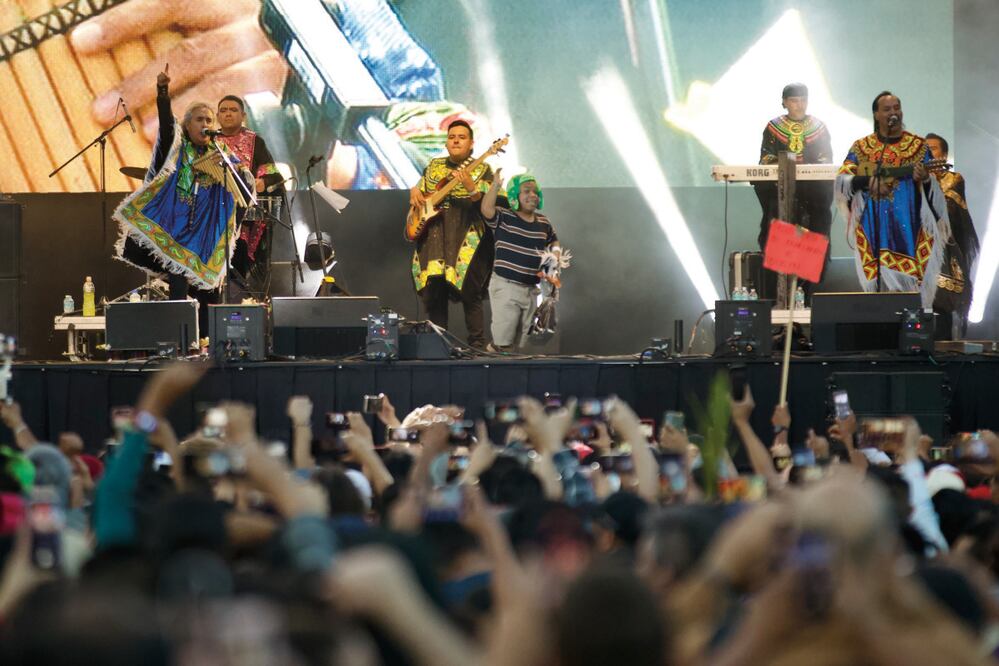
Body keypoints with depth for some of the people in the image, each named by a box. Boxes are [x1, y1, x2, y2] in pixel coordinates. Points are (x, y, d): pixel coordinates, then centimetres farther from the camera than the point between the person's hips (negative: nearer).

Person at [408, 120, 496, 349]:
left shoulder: (482, 170, 6)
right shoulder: (434, 166, 19)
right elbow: (418, 189, 31)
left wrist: (470, 188, -24)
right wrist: (414, 192, 8)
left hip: (466, 238, -4)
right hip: (433, 234, 4)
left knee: (469, 292, -13)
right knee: (432, 289, -2)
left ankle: (477, 345, -7)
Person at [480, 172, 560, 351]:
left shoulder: (543, 223, 10)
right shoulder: (503, 218, -7)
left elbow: (553, 241, 28)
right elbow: (486, 209, -26)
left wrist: (555, 252, 7)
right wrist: (496, 185, -33)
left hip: (531, 288, 6)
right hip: (506, 287, -6)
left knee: (524, 341, 14)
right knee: (503, 341, -7)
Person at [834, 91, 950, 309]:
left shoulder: (919, 146, 8)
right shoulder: (861, 148, 10)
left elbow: (934, 189, 3)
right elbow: (841, 181, 1)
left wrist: (925, 179, -20)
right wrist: (868, 180, -16)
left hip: (908, 229, -1)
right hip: (875, 232, 1)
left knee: (909, 284, -8)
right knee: (882, 281, -5)